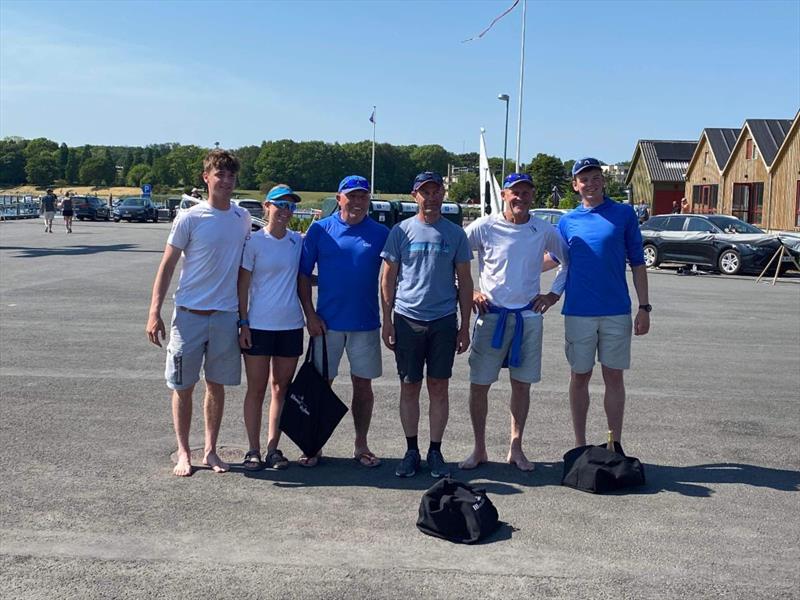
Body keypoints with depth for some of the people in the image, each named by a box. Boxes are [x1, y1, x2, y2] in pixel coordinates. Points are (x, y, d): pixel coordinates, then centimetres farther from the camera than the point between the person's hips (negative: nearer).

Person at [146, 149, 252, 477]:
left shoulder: (243, 218, 6)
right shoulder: (189, 219, -7)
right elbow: (167, 266, -4)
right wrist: (155, 312, -11)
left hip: (227, 315, 3)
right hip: (189, 314, -3)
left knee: (216, 385, 11)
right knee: (183, 386, 4)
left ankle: (210, 451, 23)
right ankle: (183, 453, 18)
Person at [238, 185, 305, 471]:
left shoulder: (299, 241, 6)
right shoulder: (254, 241, -4)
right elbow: (243, 286, -4)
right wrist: (243, 323, -8)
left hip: (291, 325, 4)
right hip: (259, 326, -3)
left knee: (281, 388, 9)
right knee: (256, 389, 4)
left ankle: (273, 448, 19)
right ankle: (254, 450, 12)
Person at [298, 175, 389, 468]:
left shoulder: (381, 234, 3)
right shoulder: (320, 230, 1)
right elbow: (303, 274, 1)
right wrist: (310, 315, -6)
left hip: (366, 323, 1)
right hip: (326, 322, -1)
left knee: (363, 384, 8)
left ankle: (361, 445, 21)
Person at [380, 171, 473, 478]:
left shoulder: (455, 234, 6)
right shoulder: (400, 231, 4)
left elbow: (465, 282, 8)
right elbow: (388, 279, 5)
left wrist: (465, 326, 4)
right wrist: (387, 321, -1)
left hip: (444, 321, 1)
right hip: (407, 319, 0)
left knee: (439, 388, 5)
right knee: (409, 387, 5)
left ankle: (435, 451, 16)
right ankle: (411, 450, 16)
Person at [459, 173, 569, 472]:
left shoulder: (544, 231, 2)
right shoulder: (484, 227, -5)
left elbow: (570, 261, 17)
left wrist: (554, 293, 8)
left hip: (529, 317, 2)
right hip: (490, 315, -2)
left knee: (522, 384, 8)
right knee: (479, 384, 1)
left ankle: (516, 449, 21)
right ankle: (479, 450, 16)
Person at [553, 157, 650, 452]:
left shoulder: (624, 214, 3)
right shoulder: (567, 221, 6)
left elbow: (637, 262, 3)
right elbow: (555, 258, 20)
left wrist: (644, 307, -1)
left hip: (617, 311, -1)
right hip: (578, 311, 1)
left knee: (614, 377, 5)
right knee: (580, 377, 8)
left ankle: (615, 447, 16)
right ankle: (580, 446, 20)